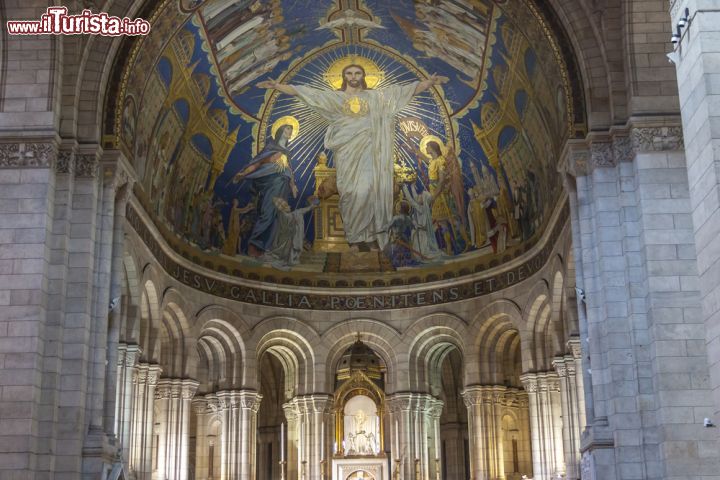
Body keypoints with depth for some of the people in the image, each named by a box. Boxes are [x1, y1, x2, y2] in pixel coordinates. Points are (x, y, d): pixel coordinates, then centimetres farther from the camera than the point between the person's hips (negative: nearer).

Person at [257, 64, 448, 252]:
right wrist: (277, 86, 1)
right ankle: (355, 237, 2)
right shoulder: (334, 97, 11)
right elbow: (302, 92, 8)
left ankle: (371, 235, -1)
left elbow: (408, 90, 8)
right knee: (350, 192, -4)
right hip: (346, 152, 0)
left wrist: (429, 82, -3)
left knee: (367, 191, -9)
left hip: (366, 150, 0)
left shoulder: (376, 96, 12)